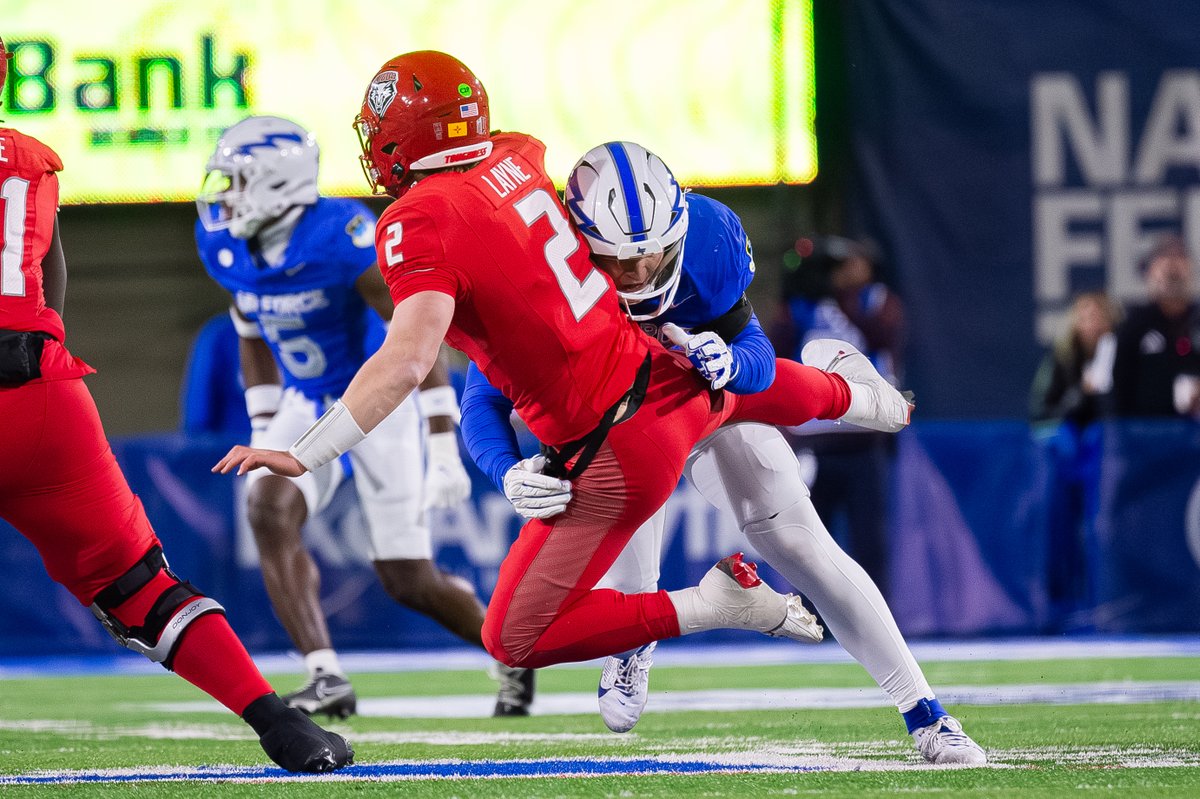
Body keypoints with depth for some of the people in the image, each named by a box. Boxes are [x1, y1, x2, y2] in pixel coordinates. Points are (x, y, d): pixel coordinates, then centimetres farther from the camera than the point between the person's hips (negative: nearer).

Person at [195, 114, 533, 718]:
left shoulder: (343, 237, -28)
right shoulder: (225, 244, -7)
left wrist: (445, 447, -24)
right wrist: (264, 438, 13)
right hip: (307, 407, 6)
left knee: (409, 583, -3)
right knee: (269, 513, -23)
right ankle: (327, 679, -20)